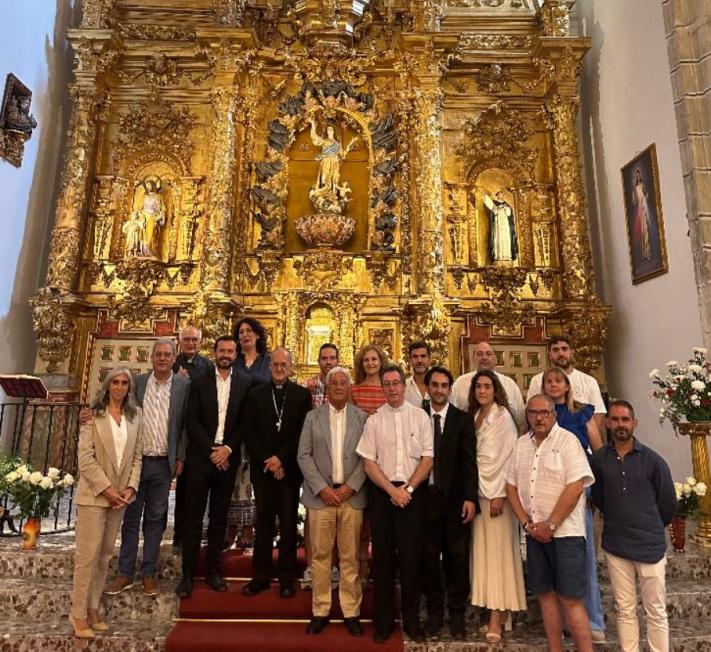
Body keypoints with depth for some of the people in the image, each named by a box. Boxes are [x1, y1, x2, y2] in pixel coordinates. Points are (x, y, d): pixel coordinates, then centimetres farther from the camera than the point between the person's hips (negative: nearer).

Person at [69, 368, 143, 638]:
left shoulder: (135, 416, 6)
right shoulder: (93, 415, -6)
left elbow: (137, 456, 5)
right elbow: (85, 457, -11)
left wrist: (131, 487, -5)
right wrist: (106, 488, -15)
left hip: (120, 496, 4)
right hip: (94, 494, -4)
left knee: (105, 555, 12)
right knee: (87, 555, 0)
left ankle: (92, 608, 23)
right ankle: (78, 614, 13)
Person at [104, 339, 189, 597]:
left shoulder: (184, 385, -1)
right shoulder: (137, 382, 3)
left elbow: (186, 424, 0)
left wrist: (181, 457, -3)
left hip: (164, 464, -1)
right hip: (136, 460, 1)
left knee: (155, 519, 10)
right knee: (131, 517, 9)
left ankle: (149, 574, 21)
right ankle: (125, 573, 22)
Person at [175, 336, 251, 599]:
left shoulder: (244, 384, 3)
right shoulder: (199, 382, 3)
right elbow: (192, 422, -3)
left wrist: (227, 449, -10)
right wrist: (211, 450, -10)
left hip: (227, 458, 1)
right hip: (200, 458, -1)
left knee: (219, 518, 10)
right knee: (193, 518, 4)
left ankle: (213, 571, 21)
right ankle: (188, 574, 14)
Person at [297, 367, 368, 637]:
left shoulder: (362, 417, 4)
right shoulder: (313, 416, 5)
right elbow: (303, 455, 0)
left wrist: (350, 487, -9)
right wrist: (322, 488, -9)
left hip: (351, 495, 0)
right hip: (321, 495, 0)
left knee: (350, 557, 7)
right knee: (320, 556, 7)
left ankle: (351, 612, 20)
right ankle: (320, 611, 21)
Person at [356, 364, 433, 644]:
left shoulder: (420, 416, 0)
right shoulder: (374, 420, 2)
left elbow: (428, 457, -1)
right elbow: (368, 462, -1)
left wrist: (408, 488, -9)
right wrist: (392, 490, -10)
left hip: (413, 491, -1)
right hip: (382, 492, 1)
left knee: (411, 556, 4)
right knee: (383, 555, 8)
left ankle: (411, 620, 21)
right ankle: (383, 621, 22)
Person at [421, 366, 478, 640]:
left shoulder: (463, 419, 2)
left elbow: (469, 461, -3)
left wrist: (470, 497, -10)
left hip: (456, 497, 0)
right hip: (427, 497, 1)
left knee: (458, 557, 7)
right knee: (430, 557, 9)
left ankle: (457, 614, 23)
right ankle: (434, 612, 25)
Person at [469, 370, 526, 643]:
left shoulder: (502, 416, -7)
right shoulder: (474, 416, 10)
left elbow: (505, 457, -12)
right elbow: (472, 456, 11)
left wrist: (498, 494, -16)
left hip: (497, 492, -6)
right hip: (478, 490, 6)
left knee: (497, 551, -3)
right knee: (481, 551, 9)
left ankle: (496, 619, 3)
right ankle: (492, 614, 19)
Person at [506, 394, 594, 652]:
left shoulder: (567, 441, -8)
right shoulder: (521, 444, 9)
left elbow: (576, 486, -16)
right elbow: (511, 485, 9)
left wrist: (551, 525, -14)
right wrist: (527, 523, -1)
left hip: (565, 531, -5)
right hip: (534, 532, 5)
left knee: (570, 599, -2)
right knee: (545, 594, 13)